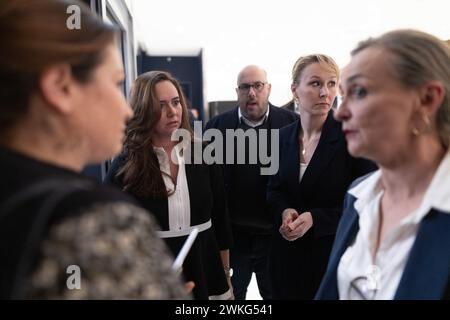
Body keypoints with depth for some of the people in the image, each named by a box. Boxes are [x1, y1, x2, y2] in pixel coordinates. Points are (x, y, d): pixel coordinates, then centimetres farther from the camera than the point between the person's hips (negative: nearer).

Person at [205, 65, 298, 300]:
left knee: (276, 292, 17)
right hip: (231, 234, 1)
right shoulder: (217, 126, 0)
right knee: (230, 293, 18)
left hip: (275, 235, -1)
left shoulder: (291, 124, -4)